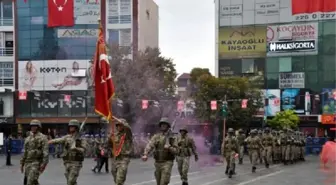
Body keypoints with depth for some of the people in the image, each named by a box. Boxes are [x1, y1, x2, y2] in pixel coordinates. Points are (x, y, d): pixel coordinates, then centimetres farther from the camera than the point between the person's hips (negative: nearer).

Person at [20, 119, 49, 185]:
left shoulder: (43, 137, -5)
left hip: (37, 163, -7)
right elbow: (25, 152, 19)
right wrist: (22, 163, 16)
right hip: (28, 162, 7)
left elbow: (46, 151, -13)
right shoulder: (28, 138, 15)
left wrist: (44, 163, -21)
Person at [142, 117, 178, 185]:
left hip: (167, 163, -3)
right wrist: (145, 154, -31)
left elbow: (176, 151, -4)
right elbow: (149, 146, -13)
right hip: (158, 162, 3)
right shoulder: (156, 137, 4)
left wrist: (169, 148, -25)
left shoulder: (171, 138, 0)